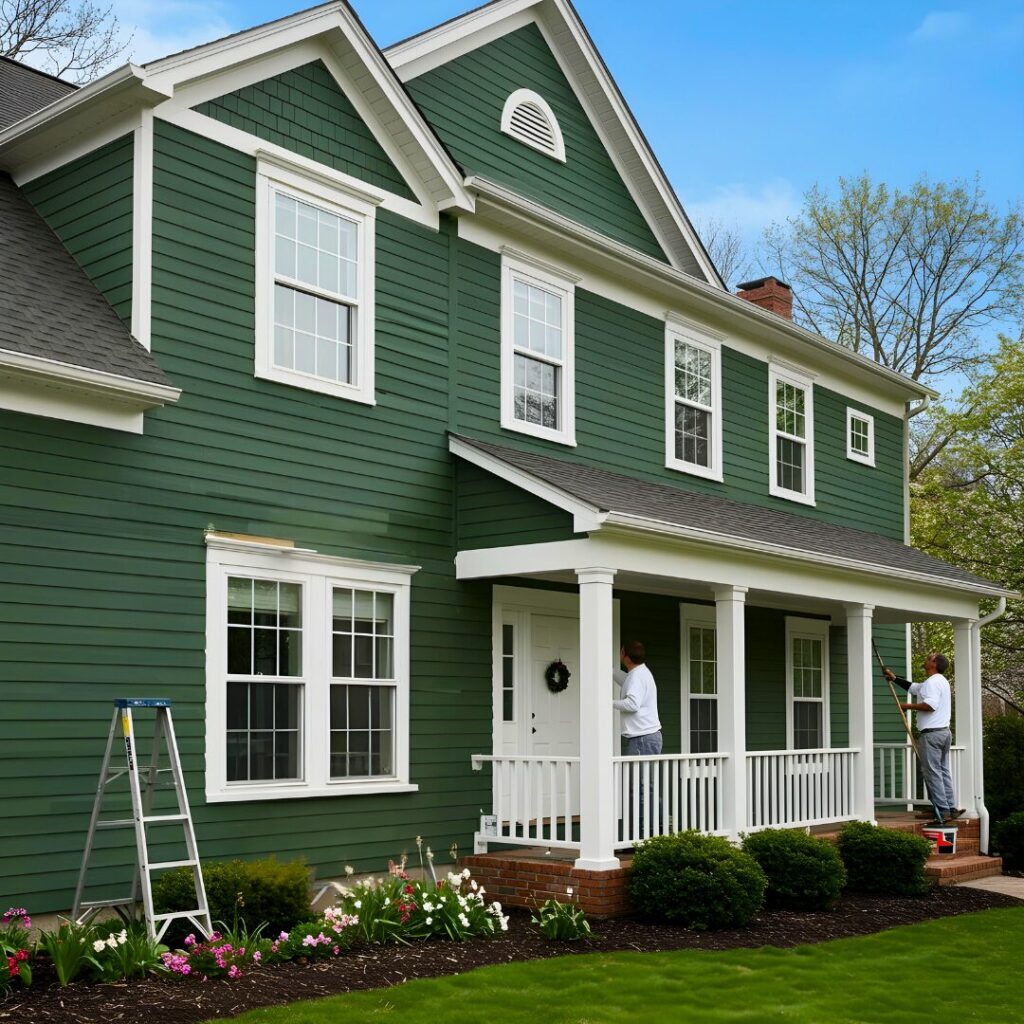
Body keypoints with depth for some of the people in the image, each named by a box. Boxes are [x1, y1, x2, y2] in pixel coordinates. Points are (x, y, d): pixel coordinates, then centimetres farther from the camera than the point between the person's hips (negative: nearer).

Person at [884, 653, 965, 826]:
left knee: (933, 773, -7)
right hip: (944, 732, 10)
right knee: (943, 772, 13)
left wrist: (910, 706, -14)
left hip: (931, 734, -10)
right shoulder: (941, 681, 20)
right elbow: (913, 687, 30)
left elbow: (930, 705, -27)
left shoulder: (932, 682, -13)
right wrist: (895, 678, 29)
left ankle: (943, 813, -9)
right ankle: (951, 808, 13)